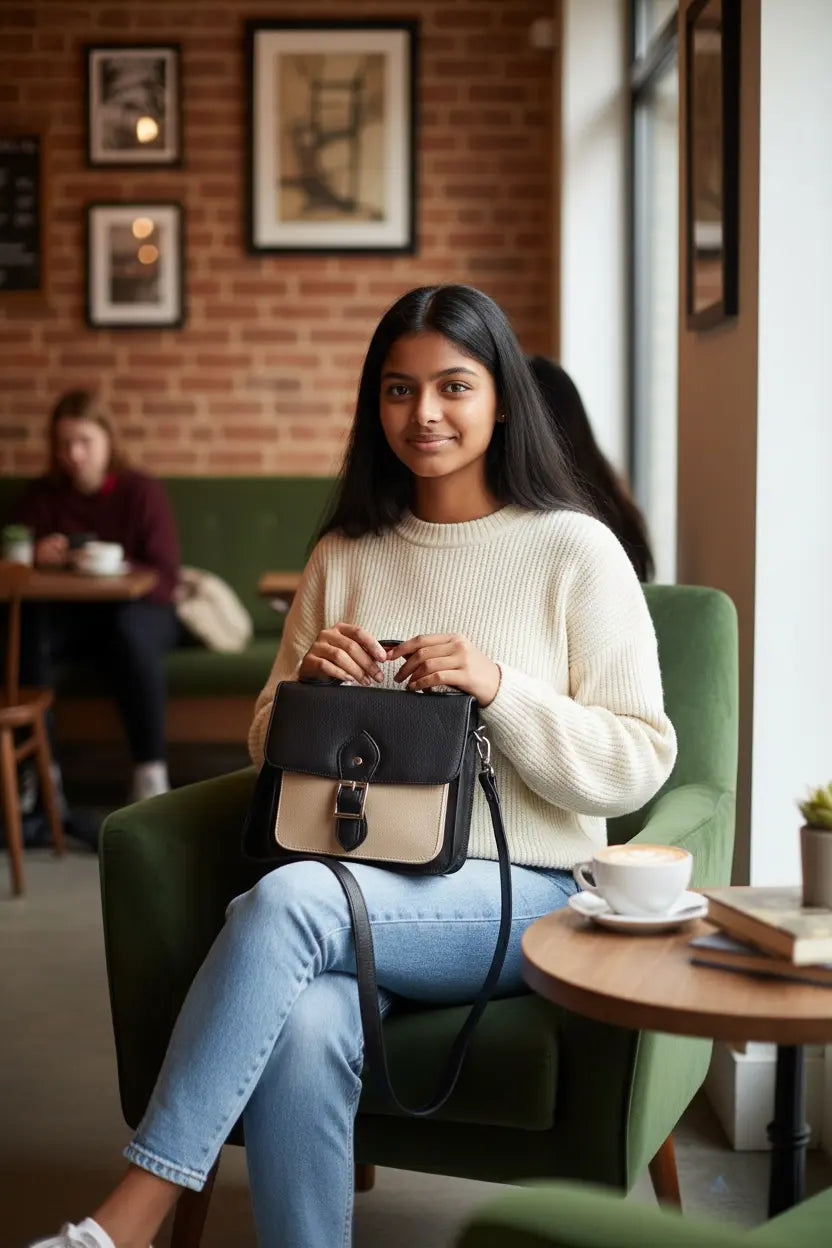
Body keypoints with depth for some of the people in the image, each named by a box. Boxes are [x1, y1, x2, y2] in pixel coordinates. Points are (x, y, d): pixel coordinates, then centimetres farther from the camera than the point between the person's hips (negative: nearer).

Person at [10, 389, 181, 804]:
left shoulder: (143, 491, -3)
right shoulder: (42, 495, 6)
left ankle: (151, 770, -38)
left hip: (139, 610, -2)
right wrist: (36, 556, -20)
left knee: (129, 627, -40)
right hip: (68, 614, 2)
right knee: (30, 627, -33)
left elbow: (165, 577, -9)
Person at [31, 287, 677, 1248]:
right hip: (361, 892, 3)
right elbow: (269, 747, 21)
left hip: (523, 892, -3)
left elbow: (638, 766, -3)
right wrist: (309, 681, -2)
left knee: (286, 900, -32)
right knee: (303, 1027, -33)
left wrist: (497, 687, -16)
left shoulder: (575, 551, 2)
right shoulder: (344, 556, 15)